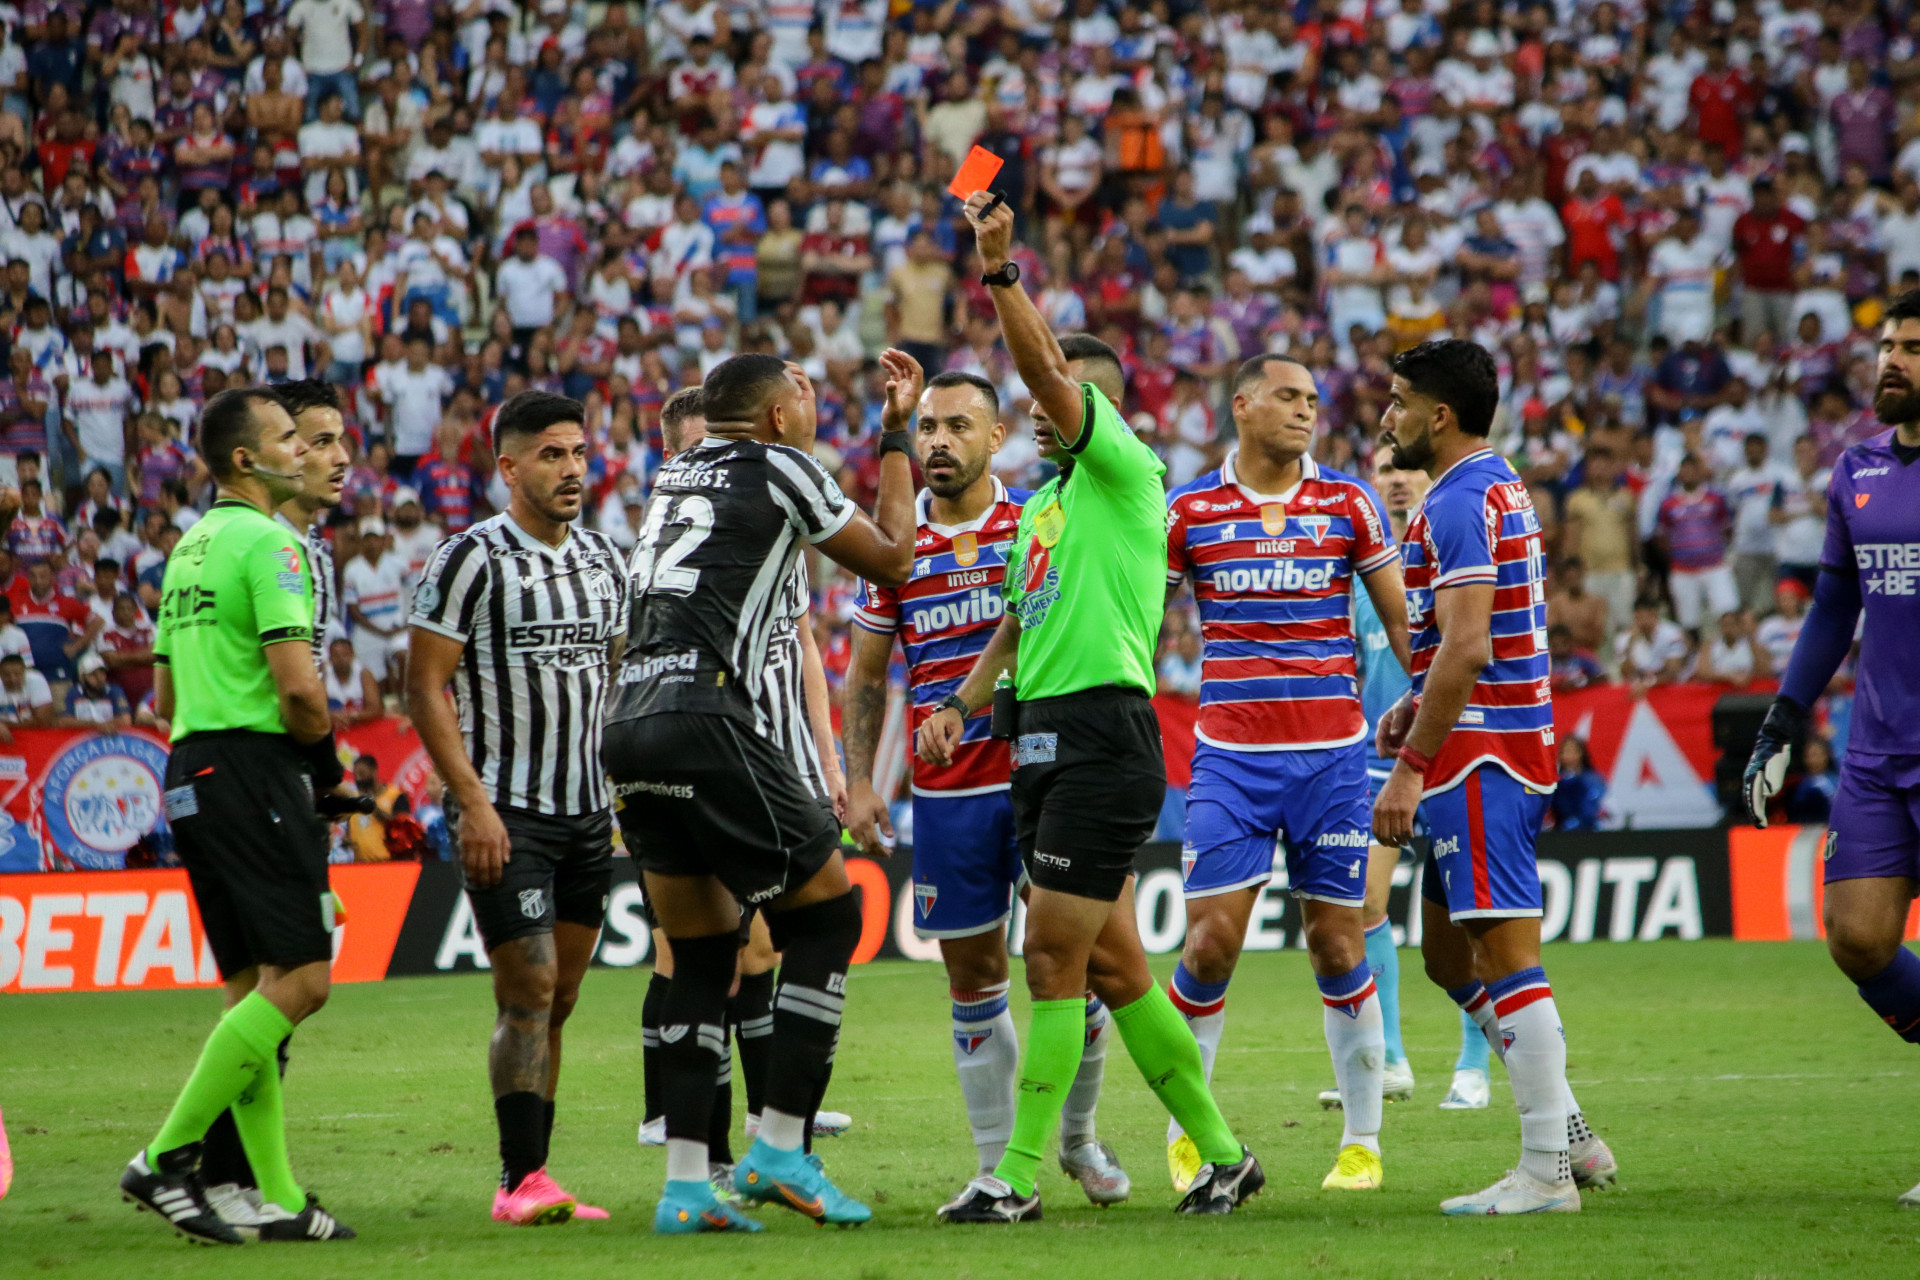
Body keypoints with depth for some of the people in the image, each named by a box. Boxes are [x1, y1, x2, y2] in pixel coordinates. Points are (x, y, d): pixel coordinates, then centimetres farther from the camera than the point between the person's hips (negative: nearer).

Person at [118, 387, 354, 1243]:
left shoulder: (189, 550, 19)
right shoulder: (268, 543, -10)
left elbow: (165, 697, 23)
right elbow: (297, 686, -18)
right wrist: (325, 758, 0)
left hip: (190, 768, 10)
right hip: (255, 769, -10)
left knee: (253, 988, 8)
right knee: (298, 978, -10)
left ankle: (274, 1195, 5)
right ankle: (165, 1158, -14)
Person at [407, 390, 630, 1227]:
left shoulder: (601, 561, 12)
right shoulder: (471, 561, -9)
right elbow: (426, 688, -11)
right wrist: (473, 801, -18)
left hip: (588, 813, 7)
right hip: (505, 812, -7)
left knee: (557, 999, 7)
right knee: (528, 987, -13)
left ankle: (528, 1178, 11)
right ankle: (522, 1182, -11)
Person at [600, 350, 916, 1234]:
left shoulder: (675, 477, 22)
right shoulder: (777, 467, 3)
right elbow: (889, 559, 12)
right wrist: (897, 437, 20)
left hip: (630, 729, 7)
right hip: (709, 726, -7)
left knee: (703, 957, 13)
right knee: (827, 915, 5)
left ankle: (685, 1184, 6)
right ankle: (779, 1148, -2)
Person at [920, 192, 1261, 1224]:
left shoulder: (1126, 473, -6)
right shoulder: (1040, 508, 20)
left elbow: (1048, 367, -20)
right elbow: (1017, 625, 27)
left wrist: (1001, 272, -25)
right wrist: (963, 701, 12)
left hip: (1104, 740, -9)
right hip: (1044, 743, 9)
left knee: (1053, 960, -8)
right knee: (1111, 965, 10)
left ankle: (1019, 1176, -6)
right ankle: (1221, 1153, 17)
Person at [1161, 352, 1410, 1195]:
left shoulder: (1348, 503, 4)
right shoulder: (1188, 511, 3)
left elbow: (1400, 619, 7)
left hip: (1331, 754, 0)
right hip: (1230, 755, 0)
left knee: (1338, 946, 2)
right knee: (1211, 943, -7)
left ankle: (1363, 1142, 12)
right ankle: (1187, 1132, 9)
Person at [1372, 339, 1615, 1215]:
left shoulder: (1457, 504, -15)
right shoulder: (1502, 489, 17)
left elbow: (1466, 647, -22)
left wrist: (1412, 767, -21)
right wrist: (1421, 704, 20)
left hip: (1479, 753, -10)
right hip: (1512, 740, 10)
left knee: (1505, 956, -8)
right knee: (1447, 954, 15)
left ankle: (1546, 1172, -8)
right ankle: (1570, 1137, 15)